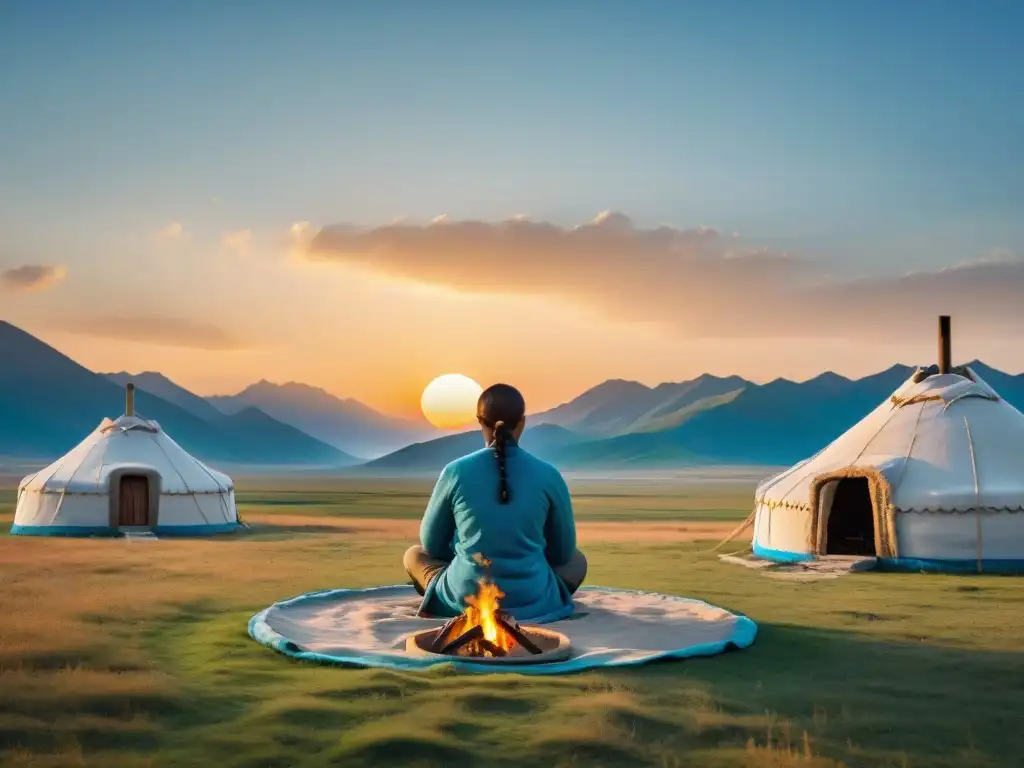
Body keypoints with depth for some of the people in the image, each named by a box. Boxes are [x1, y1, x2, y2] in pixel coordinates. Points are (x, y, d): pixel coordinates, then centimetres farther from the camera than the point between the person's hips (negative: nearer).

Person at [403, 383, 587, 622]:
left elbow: (432, 543, 8)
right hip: (534, 603, 1)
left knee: (414, 554, 28)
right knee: (577, 560, 31)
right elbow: (563, 552, 7)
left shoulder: (455, 472, -6)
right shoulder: (548, 475, -5)